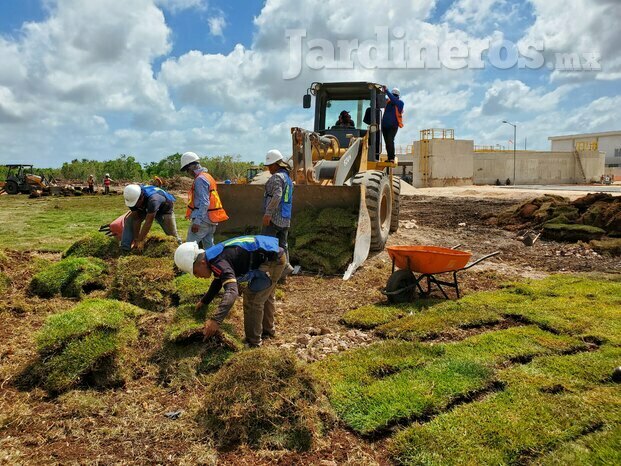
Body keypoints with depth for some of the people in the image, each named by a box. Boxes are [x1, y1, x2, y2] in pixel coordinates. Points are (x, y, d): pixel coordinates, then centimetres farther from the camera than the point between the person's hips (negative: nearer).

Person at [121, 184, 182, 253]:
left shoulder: (153, 200, -44)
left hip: (164, 209, -5)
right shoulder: (132, 198, -26)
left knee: (171, 232, -13)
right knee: (129, 220, -14)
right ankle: (125, 247, -12)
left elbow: (148, 222, -40)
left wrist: (140, 240, -35)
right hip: (145, 209, 5)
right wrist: (136, 239, -22)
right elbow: (136, 219, -21)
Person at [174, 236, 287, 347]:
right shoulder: (215, 257, 6)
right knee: (264, 296, 26)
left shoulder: (219, 262, -26)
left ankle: (253, 343, 7)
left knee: (252, 299, -7)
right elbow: (218, 281, 25)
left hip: (273, 259, -10)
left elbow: (232, 291, -40)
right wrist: (204, 301, 28)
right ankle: (268, 330, 45)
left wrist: (216, 320, -46)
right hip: (275, 256, 10)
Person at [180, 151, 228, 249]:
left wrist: (197, 222, -22)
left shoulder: (200, 179, -14)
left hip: (202, 220, -10)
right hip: (211, 220, 10)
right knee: (209, 246, 13)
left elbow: (204, 203, -22)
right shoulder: (208, 176, 16)